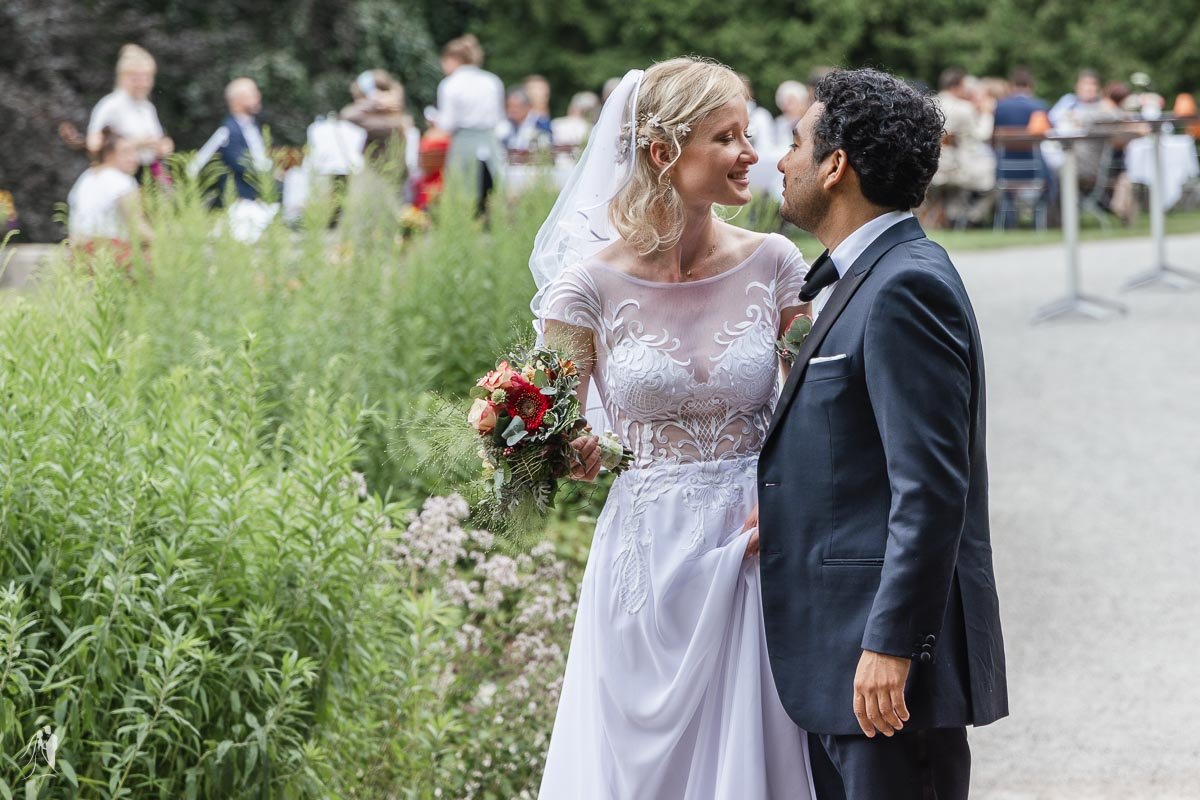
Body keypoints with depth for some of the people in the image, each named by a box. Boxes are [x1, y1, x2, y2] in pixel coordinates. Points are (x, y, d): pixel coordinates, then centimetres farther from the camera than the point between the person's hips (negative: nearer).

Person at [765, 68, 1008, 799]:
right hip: (841, 652, 10)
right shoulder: (858, 278, 17)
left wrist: (891, 647, -23)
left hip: (894, 649, -10)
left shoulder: (908, 286, -15)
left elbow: (930, 488, -21)